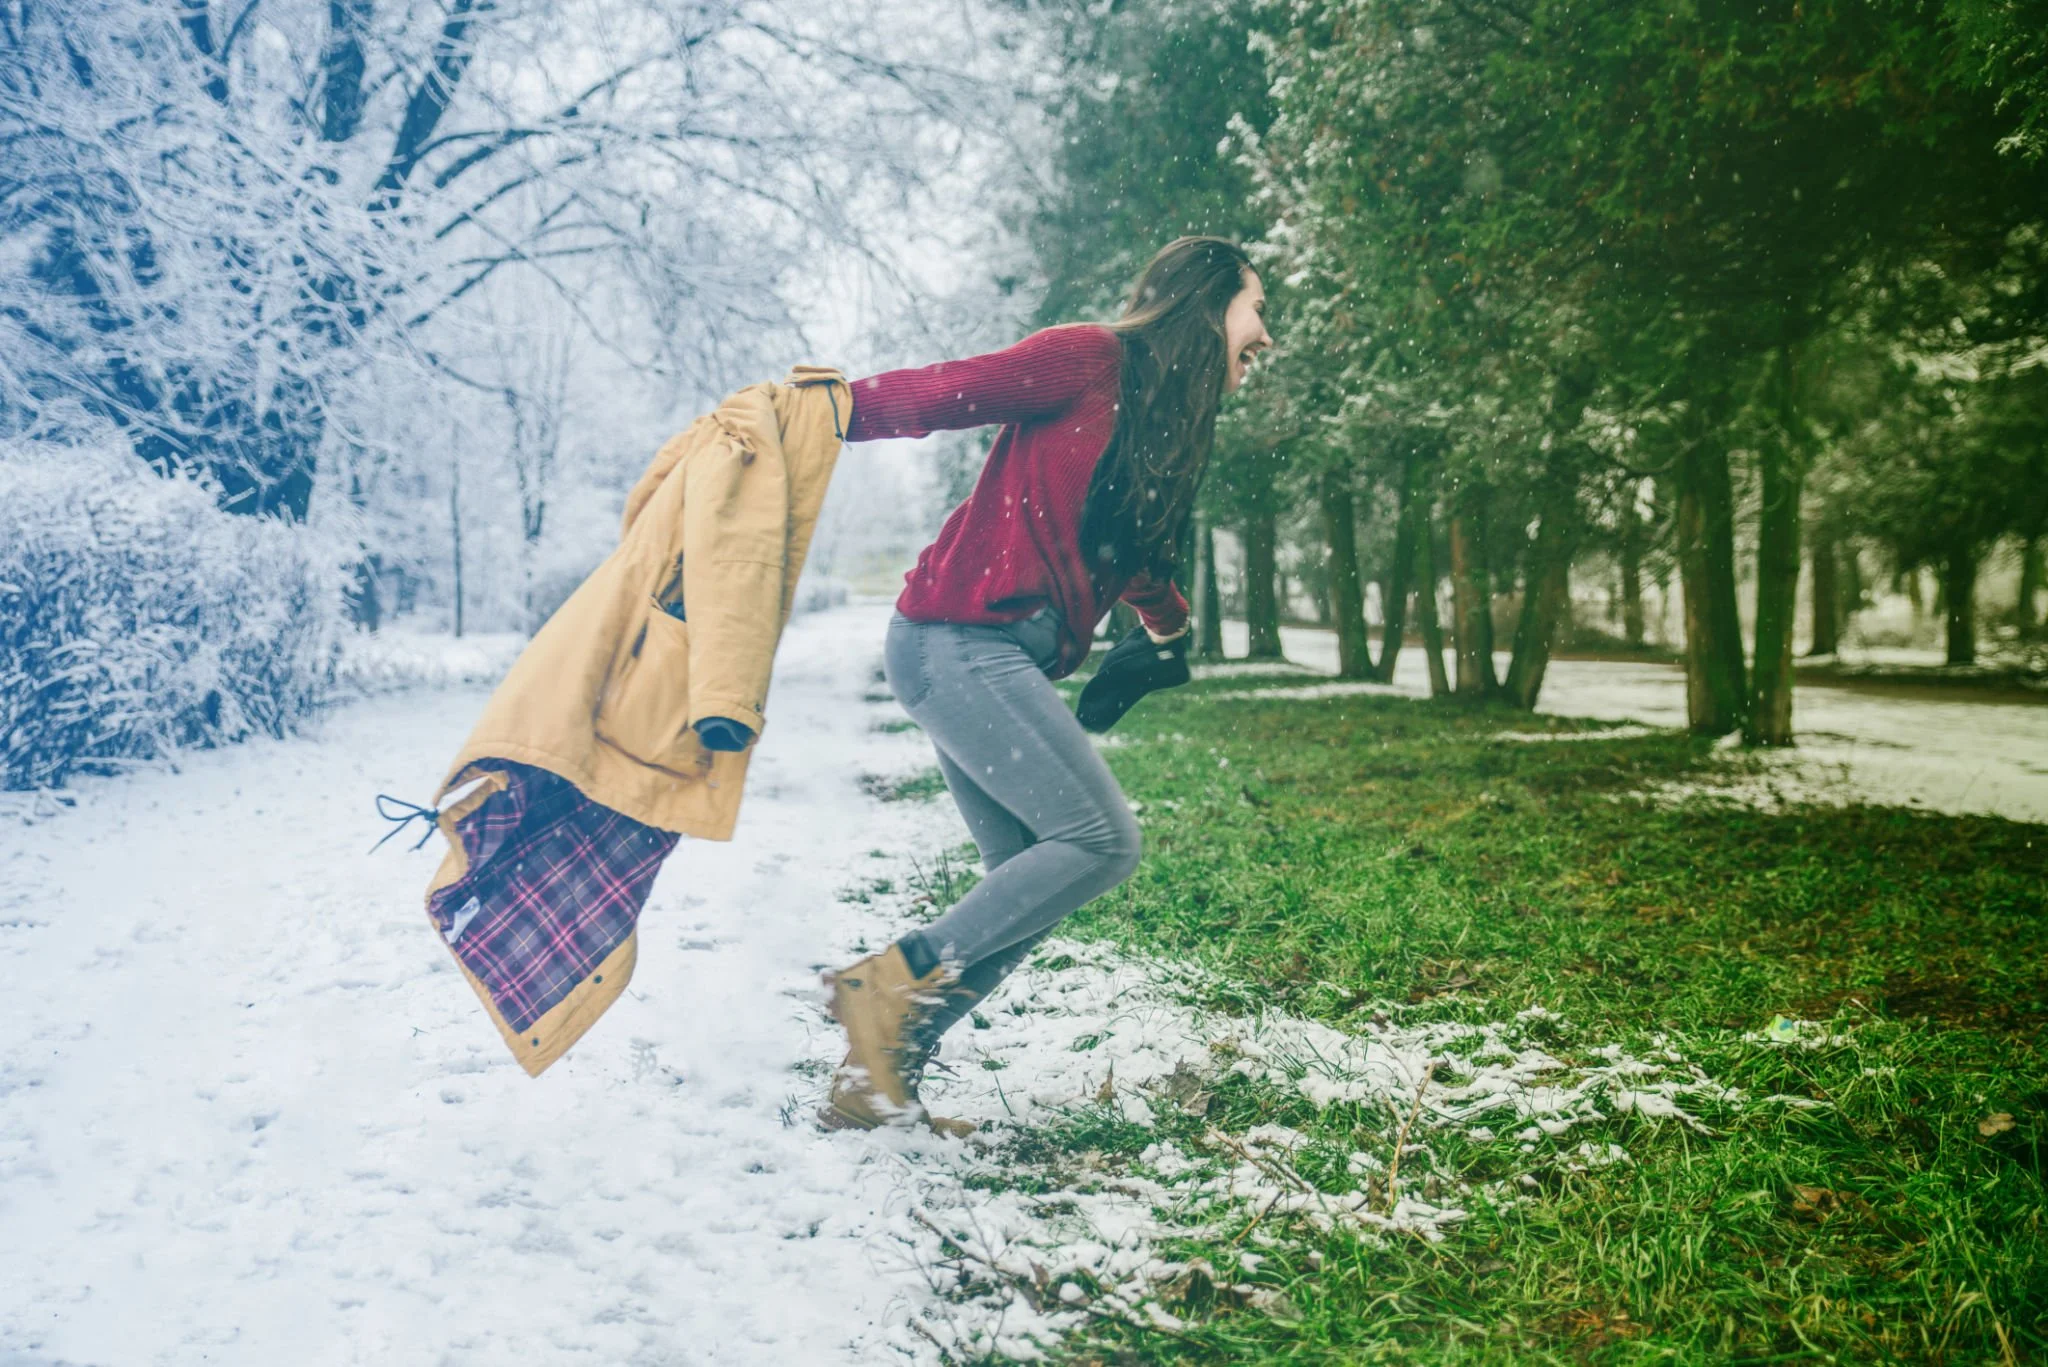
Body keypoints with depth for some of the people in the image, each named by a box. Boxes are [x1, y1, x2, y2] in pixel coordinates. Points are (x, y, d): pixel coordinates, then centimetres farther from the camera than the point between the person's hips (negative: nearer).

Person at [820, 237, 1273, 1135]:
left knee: (1029, 886, 6)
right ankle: (891, 980, -6)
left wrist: (1166, 623, 42)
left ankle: (875, 1079, 11)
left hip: (997, 658, 9)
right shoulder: (1089, 360, -5)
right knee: (1102, 840, -13)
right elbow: (939, 394, -11)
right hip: (960, 638, -9)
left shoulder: (1162, 423, 20)